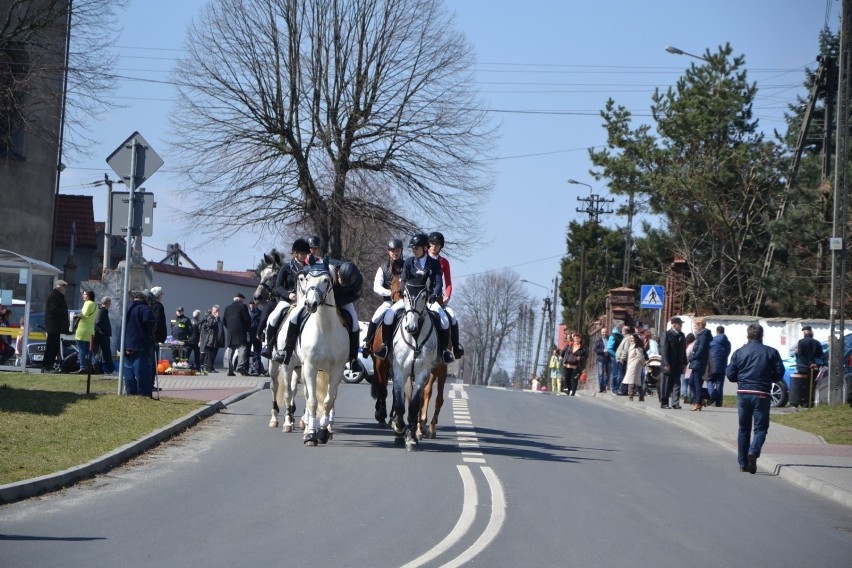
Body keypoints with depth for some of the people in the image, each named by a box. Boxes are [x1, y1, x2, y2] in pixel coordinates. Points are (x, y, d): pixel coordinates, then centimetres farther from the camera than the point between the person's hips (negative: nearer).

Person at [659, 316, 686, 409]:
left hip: (678, 365, 6)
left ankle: (675, 403, 2)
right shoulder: (666, 334, -7)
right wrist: (666, 363, -18)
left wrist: (684, 363, 10)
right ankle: (664, 403, 8)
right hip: (669, 365, -6)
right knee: (666, 384, 2)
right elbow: (664, 350, -12)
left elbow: (683, 349, 15)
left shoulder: (681, 335, 12)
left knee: (676, 384, 2)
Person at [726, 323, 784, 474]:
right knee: (760, 427, 2)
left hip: (743, 393, 2)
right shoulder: (771, 352, 0)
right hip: (761, 395, -2)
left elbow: (730, 375, 2)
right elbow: (779, 374, -1)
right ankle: (753, 451, -26)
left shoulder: (739, 353, 3)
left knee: (743, 428, 14)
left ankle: (743, 463, 15)